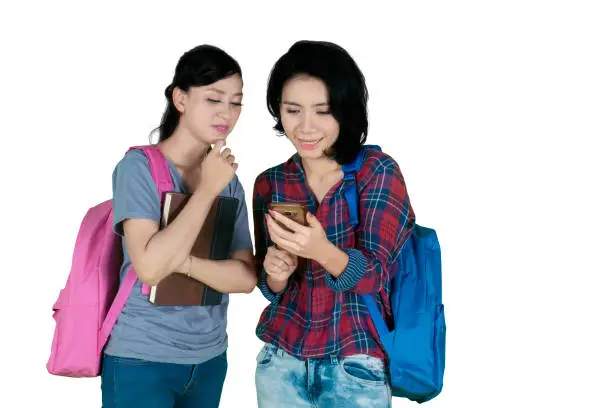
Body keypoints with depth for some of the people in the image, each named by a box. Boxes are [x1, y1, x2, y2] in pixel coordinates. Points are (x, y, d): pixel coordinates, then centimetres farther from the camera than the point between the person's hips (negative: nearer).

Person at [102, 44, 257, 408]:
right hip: (141, 360, -5)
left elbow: (246, 277, -3)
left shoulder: (229, 179, 4)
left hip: (210, 358, 5)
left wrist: (185, 262, -20)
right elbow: (149, 266, -23)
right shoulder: (138, 166, -12)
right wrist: (207, 189, -18)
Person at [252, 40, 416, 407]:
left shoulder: (378, 171, -10)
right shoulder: (270, 183, 0)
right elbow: (273, 289, 5)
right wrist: (276, 273, -18)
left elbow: (374, 274, -16)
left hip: (356, 369, -3)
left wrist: (323, 252, -34)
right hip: (281, 361, 3)